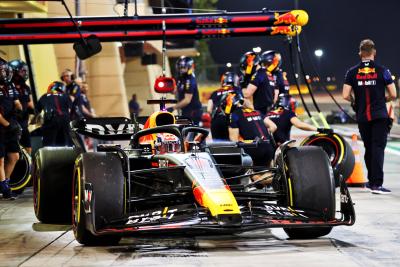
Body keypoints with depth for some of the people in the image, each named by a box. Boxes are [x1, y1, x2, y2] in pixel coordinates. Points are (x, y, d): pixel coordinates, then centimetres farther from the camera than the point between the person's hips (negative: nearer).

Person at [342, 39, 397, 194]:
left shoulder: (352, 72, 1)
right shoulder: (382, 71, -3)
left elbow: (346, 96, -5)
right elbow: (393, 95, -3)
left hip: (362, 116, 3)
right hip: (380, 116, -3)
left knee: (368, 149, 16)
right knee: (378, 148, -5)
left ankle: (372, 180, 25)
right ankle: (376, 184, -13)